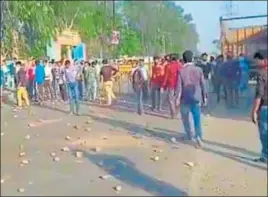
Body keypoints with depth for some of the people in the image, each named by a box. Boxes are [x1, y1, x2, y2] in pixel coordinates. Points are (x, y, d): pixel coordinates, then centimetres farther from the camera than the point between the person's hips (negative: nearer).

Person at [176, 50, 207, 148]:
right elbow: (203, 84, 2)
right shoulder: (198, 69, -3)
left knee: (185, 118, 16)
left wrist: (177, 98, -2)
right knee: (197, 119, 7)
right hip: (196, 98, 1)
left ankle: (189, 136, 23)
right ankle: (198, 136, -11)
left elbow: (179, 86, -9)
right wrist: (204, 96, 11)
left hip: (185, 98, -1)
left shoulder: (181, 71, -9)